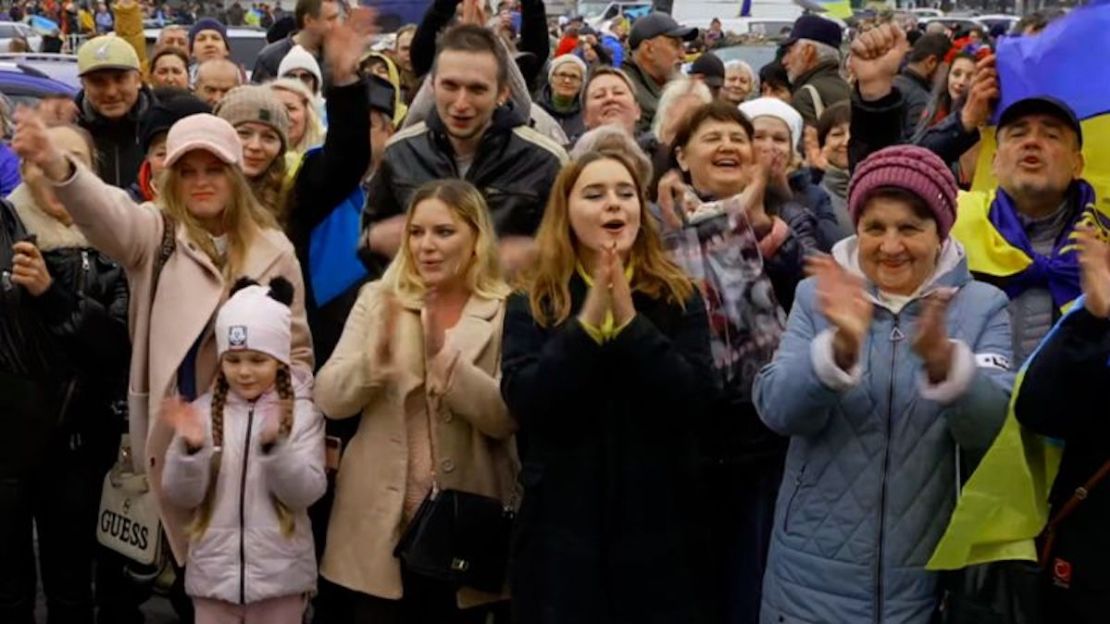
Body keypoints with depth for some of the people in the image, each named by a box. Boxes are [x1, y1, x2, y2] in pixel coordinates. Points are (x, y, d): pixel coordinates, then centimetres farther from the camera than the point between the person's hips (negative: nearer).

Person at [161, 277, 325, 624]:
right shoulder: (202, 411, -1)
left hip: (279, 573, -1)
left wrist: (274, 445, -28)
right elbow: (181, 496, -3)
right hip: (214, 572, 2)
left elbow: (306, 492, -13)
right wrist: (190, 448, -22)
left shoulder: (302, 413, -5)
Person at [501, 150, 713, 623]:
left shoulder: (679, 298, 2)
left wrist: (629, 320, -17)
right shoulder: (532, 303, 2)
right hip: (562, 530, 0)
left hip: (657, 528, 1)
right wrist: (588, 320, -17)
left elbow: (694, 399, -10)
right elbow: (524, 401, -12)